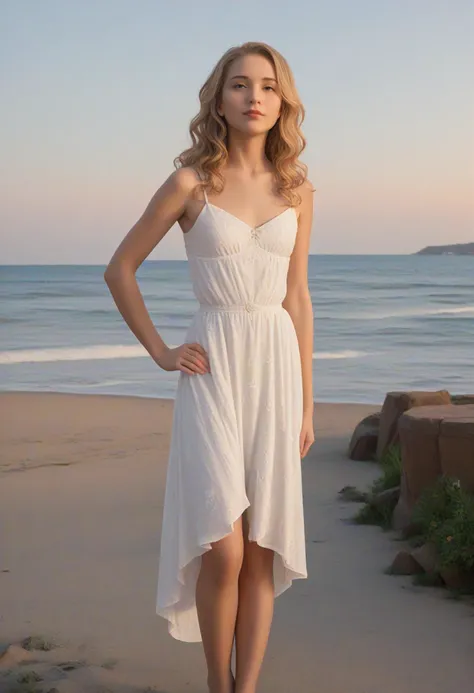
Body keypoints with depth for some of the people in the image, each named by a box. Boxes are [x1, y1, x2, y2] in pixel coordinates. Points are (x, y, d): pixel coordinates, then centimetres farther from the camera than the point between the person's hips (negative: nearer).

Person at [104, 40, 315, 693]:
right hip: (212, 369, -3)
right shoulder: (190, 183, -2)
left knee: (262, 549, 3)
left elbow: (297, 298, 11)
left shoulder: (296, 190, 7)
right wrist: (160, 351, 1)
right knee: (223, 548, -11)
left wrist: (306, 403, 10)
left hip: (276, 367, 3)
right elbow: (120, 269, 6)